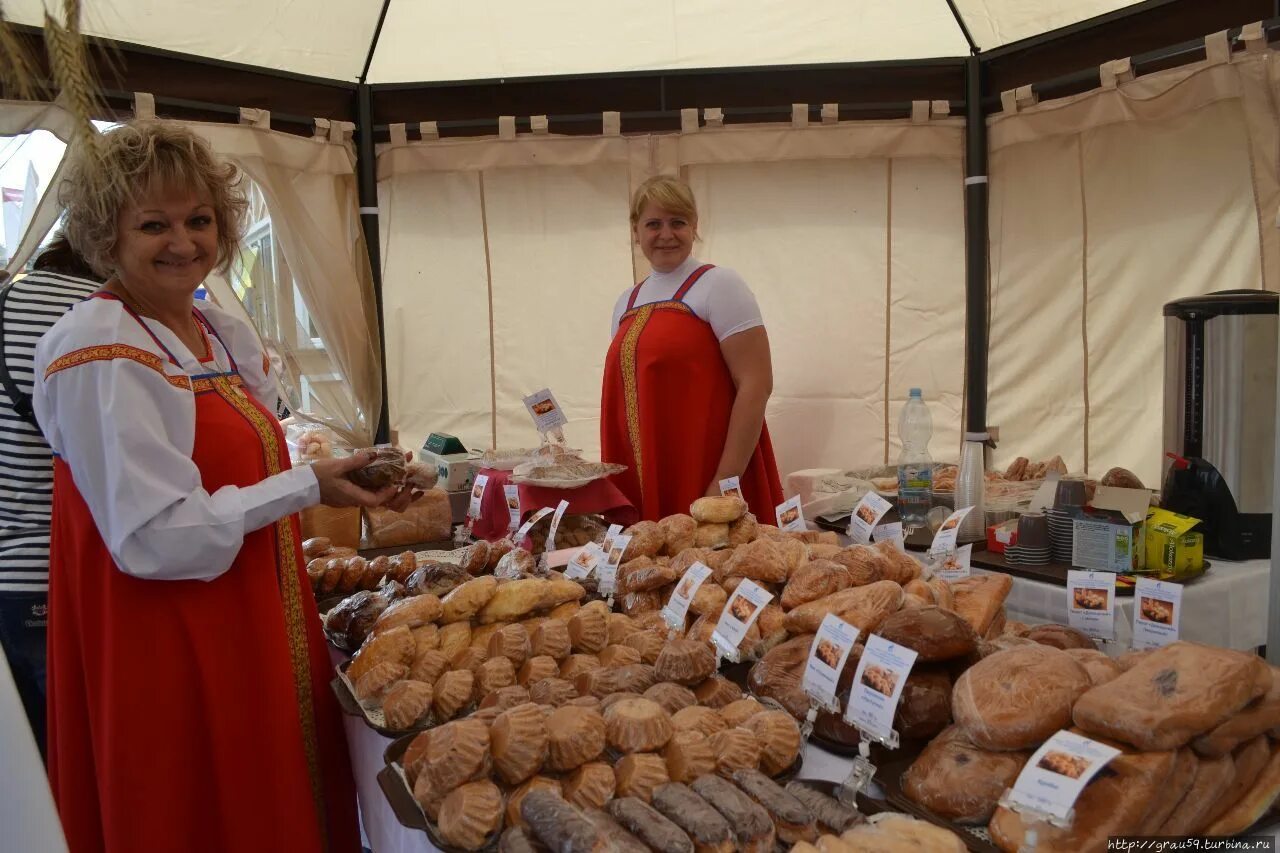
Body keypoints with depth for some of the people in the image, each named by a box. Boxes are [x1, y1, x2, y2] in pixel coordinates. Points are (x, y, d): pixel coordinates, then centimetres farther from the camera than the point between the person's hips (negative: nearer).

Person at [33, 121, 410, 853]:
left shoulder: (228, 336, 7)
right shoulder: (98, 354, -17)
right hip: (170, 663, -7)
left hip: (258, 636, 8)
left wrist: (341, 475, 1)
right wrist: (305, 489, -19)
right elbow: (157, 539, -22)